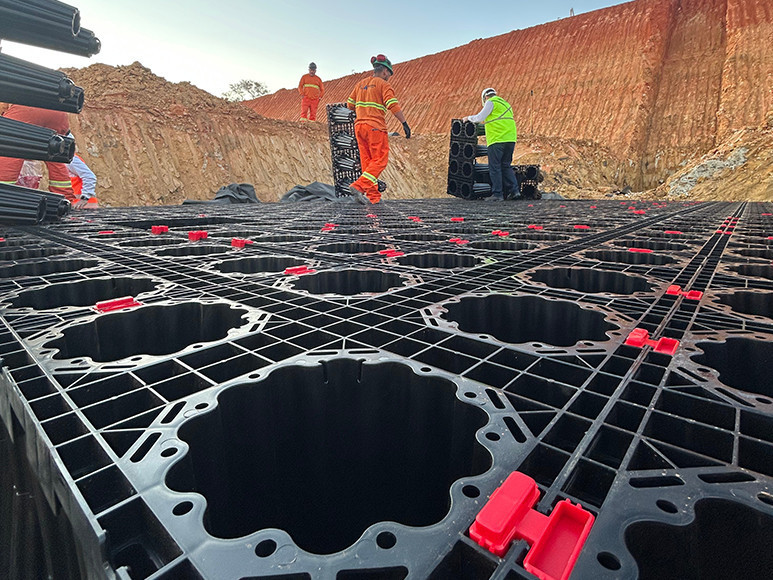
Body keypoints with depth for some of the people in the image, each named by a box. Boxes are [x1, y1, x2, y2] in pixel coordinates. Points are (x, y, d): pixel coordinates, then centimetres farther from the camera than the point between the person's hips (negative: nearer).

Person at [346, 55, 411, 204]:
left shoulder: (361, 84, 17)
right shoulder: (384, 85, -2)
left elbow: (349, 104, 19)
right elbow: (393, 106, -15)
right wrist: (405, 123, -14)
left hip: (359, 126, 7)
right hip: (375, 127, -7)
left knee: (367, 162, 8)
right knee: (380, 161, -2)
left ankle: (373, 196, 8)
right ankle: (359, 186, -16)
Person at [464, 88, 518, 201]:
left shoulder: (491, 102, 2)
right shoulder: (505, 104, 27)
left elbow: (479, 117, -7)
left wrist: (469, 118, 10)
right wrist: (486, 122, 35)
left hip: (498, 139, -8)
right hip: (510, 138, 8)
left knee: (495, 167, -5)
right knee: (506, 165, 12)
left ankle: (497, 194, -7)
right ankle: (514, 190, 4)